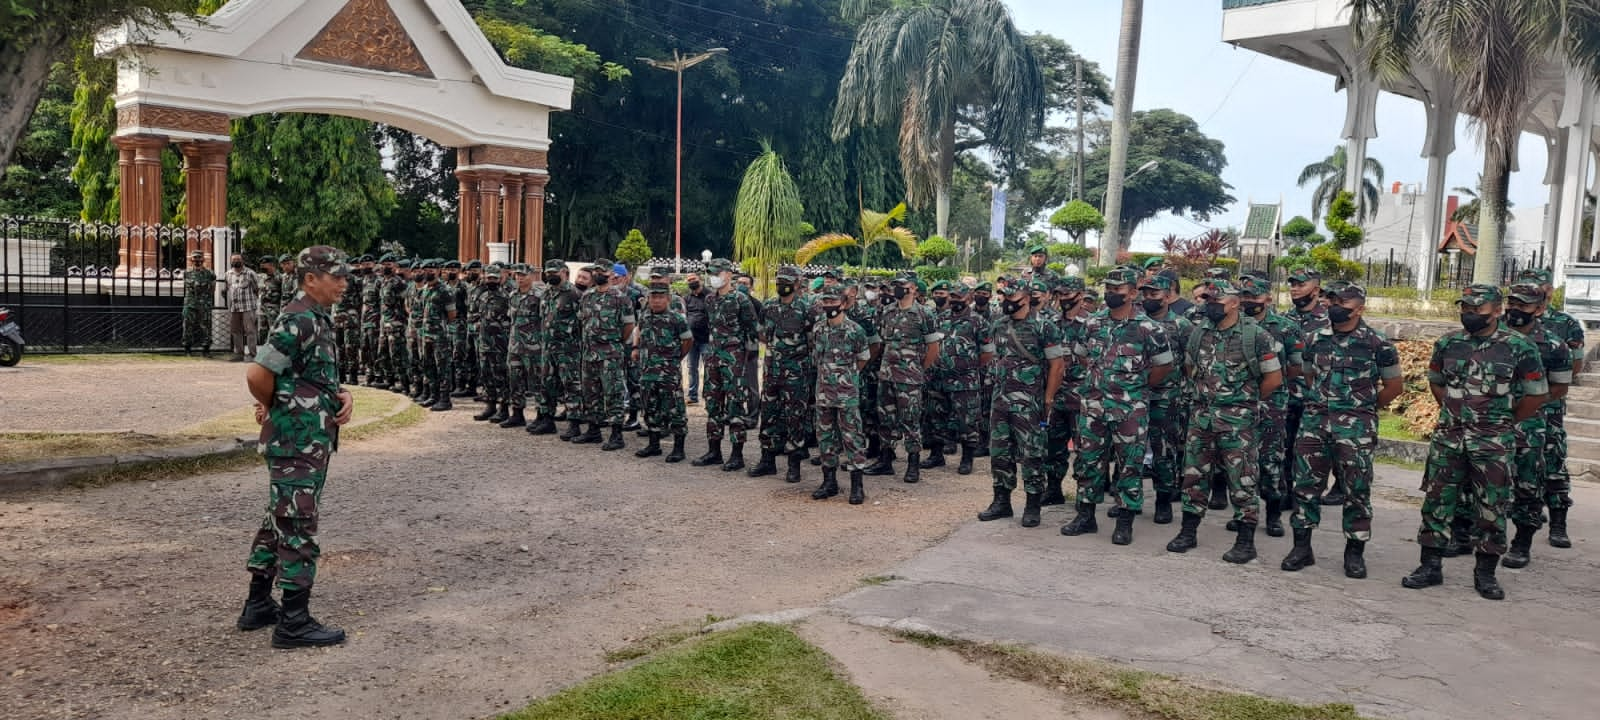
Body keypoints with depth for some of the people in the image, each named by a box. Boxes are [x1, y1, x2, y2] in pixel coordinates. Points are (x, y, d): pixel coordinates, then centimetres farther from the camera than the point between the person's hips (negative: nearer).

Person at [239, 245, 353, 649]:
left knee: (280, 521, 17)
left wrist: (342, 396, 0)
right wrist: (273, 407, -4)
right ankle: (294, 623, 4)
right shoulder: (298, 320, -18)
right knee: (299, 529, -4)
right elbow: (257, 375, -23)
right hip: (297, 443, -10)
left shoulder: (319, 319, 13)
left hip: (312, 440, 10)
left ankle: (258, 607, 29)